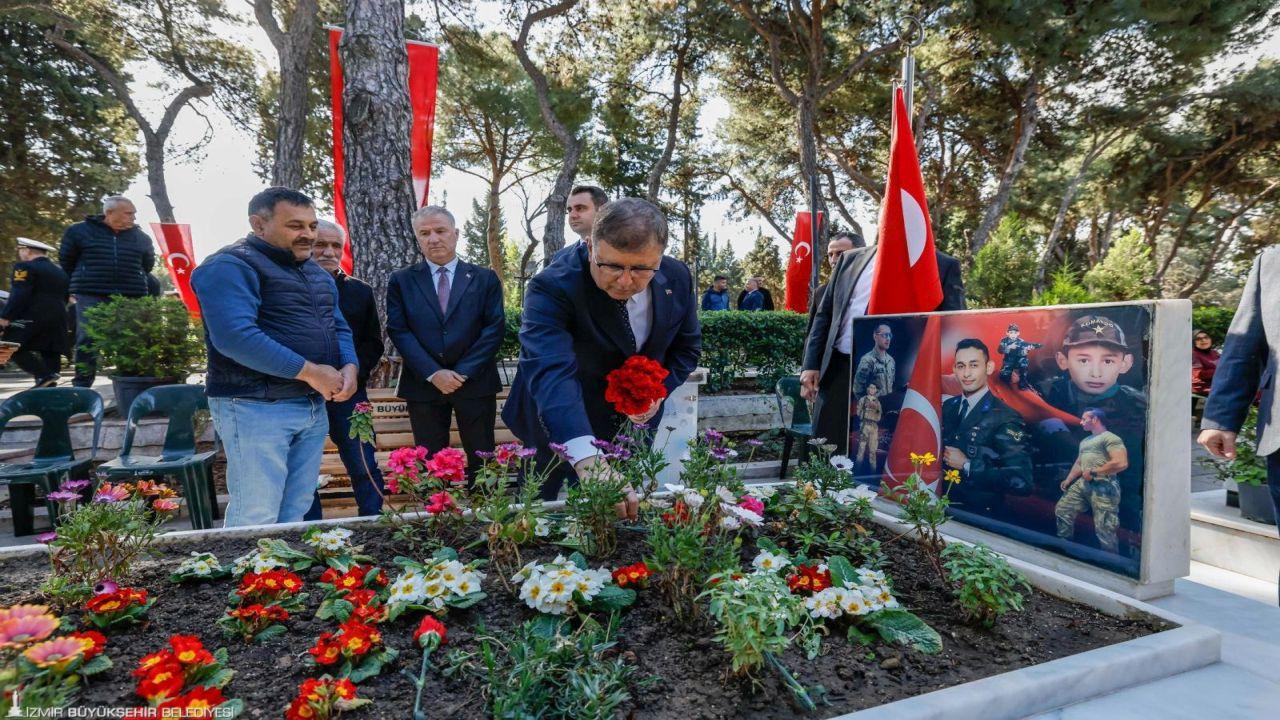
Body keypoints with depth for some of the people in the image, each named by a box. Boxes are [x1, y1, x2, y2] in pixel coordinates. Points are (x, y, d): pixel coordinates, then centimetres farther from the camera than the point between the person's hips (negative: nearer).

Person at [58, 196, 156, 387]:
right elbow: (65, 260, 13)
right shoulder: (80, 231, 3)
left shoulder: (140, 236, 9)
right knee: (87, 341, -2)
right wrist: (83, 282, 17)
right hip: (91, 296, -2)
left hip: (130, 298, 2)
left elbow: (148, 263, 23)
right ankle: (81, 385, 6)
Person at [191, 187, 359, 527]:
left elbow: (338, 327, 18)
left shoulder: (316, 272, 17)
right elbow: (235, 336, -23)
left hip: (315, 407, 8)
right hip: (256, 407, -8)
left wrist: (350, 367, -4)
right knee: (256, 519, -3)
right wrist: (310, 372, -20)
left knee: (296, 514, 13)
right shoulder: (231, 266, -10)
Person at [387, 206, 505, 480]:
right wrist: (433, 373, -12)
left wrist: (464, 372, -11)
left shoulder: (485, 278, 6)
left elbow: (495, 327, -2)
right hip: (424, 384, 1)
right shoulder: (401, 280, 8)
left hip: (475, 382, 0)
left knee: (482, 461, 6)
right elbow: (398, 330, -1)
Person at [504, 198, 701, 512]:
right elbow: (550, 371, -47)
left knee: (626, 513, 17)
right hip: (559, 429, -3)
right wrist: (589, 461, -61)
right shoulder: (552, 288, -31)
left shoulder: (676, 278, -14)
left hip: (633, 422, 4)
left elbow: (687, 346, 3)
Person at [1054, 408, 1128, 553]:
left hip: (1103, 487, -9)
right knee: (1061, 510, 9)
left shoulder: (1110, 438, -6)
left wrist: (1093, 472, -14)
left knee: (1104, 529, -8)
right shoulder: (1085, 441, 23)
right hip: (1082, 484, 9)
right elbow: (1078, 464, 29)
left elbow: (1121, 463, -19)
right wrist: (1067, 481, 15)